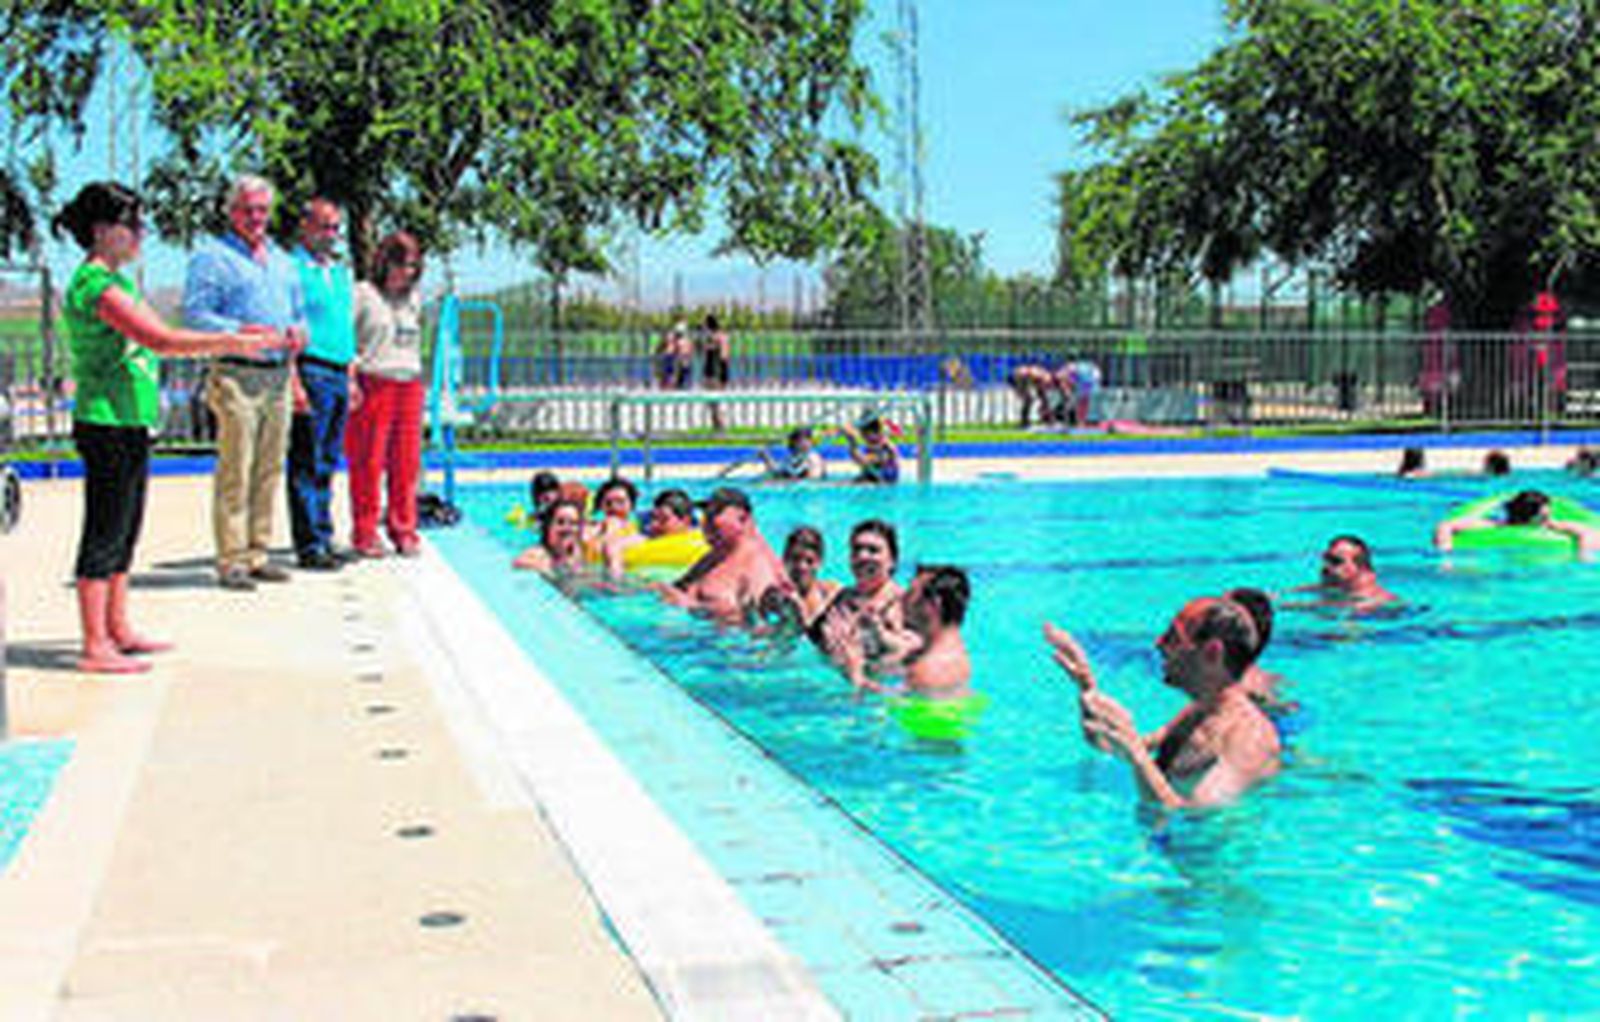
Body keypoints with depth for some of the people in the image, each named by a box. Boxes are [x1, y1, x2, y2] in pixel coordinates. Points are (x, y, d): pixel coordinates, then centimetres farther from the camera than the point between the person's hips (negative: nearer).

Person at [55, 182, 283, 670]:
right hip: (108, 424, -10)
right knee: (104, 533, -6)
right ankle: (95, 646, -1)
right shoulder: (95, 285, -15)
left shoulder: (116, 282, 17)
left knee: (124, 531, 15)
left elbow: (161, 338, 20)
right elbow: (160, 340, -22)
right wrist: (232, 344, -19)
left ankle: (118, 630, 25)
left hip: (130, 423, 10)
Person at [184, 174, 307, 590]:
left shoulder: (282, 261, 22)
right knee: (235, 471, -8)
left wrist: (298, 331, 2)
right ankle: (231, 560, -5)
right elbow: (194, 314, -8)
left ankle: (257, 553, 16)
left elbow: (299, 312, 25)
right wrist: (239, 333, -19)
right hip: (237, 373, -7)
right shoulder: (212, 258, 0)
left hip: (278, 374, 7)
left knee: (270, 470, 8)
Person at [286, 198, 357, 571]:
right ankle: (309, 545, -4)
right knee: (306, 465, -5)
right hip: (310, 370, -8)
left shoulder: (341, 272, 19)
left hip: (339, 374, 8)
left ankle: (324, 537, 15)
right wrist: (293, 381, -18)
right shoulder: (292, 268, -5)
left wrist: (352, 378, 17)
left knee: (327, 464, 10)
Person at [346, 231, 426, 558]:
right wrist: (351, 377, -12)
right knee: (368, 462, -4)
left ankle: (404, 532, 11)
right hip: (373, 383, -5)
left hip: (409, 385, 5)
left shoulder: (414, 298, 17)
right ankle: (365, 533, 4)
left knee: (406, 463, 3)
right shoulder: (363, 294, 0)